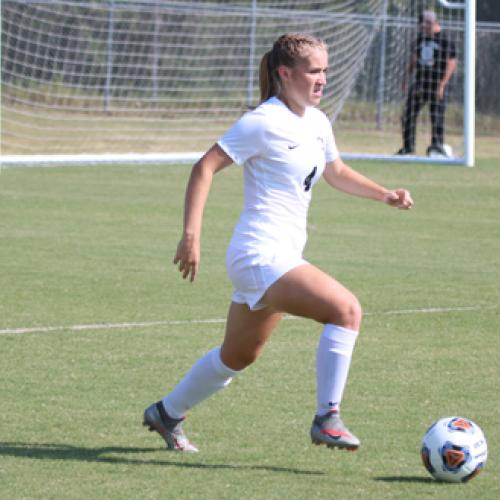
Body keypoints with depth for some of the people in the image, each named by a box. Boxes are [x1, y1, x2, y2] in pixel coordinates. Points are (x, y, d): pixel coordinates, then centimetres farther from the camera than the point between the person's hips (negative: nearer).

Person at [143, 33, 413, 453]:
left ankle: (167, 413, 41)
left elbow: (336, 173, 28)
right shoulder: (264, 122, -14)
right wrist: (191, 234, -21)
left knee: (239, 357, 23)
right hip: (260, 256, -10)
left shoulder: (317, 123, 11)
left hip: (285, 257, 10)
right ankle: (327, 418, -21)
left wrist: (384, 194, 13)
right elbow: (205, 168, -14)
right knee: (346, 309, -25)